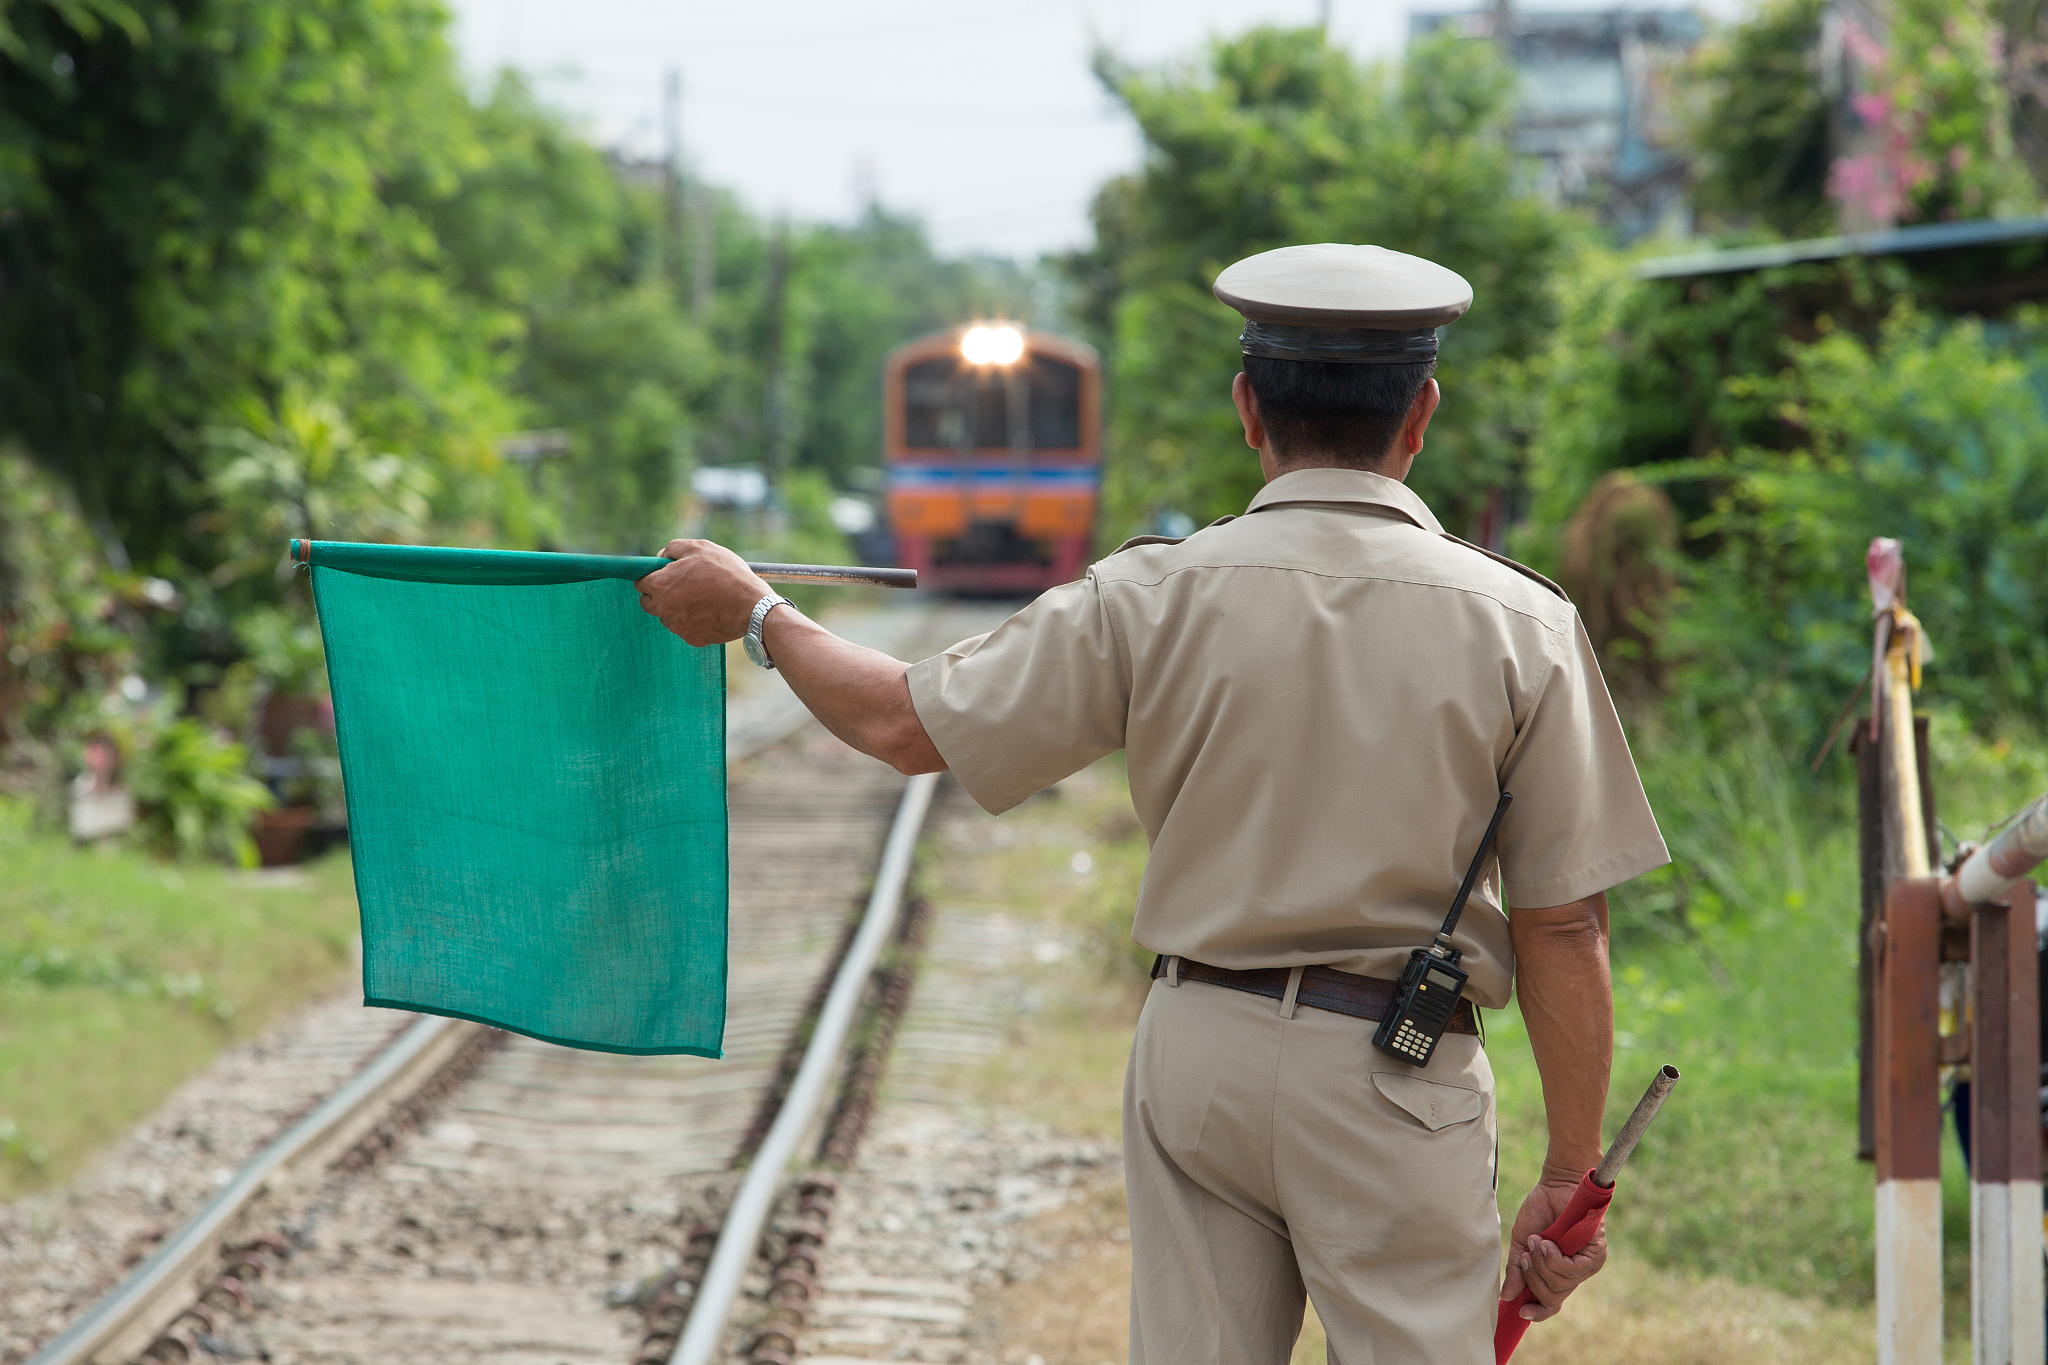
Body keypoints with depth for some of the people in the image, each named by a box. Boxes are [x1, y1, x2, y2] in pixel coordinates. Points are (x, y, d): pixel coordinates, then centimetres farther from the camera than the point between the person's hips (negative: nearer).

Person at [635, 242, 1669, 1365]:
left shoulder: (1152, 599, -4)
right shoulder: (1519, 625, -8)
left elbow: (906, 724, 2)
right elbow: (1563, 928, -6)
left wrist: (754, 614, 20)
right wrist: (1569, 1178, 2)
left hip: (1197, 1048, 3)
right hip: (1395, 1086, -2)